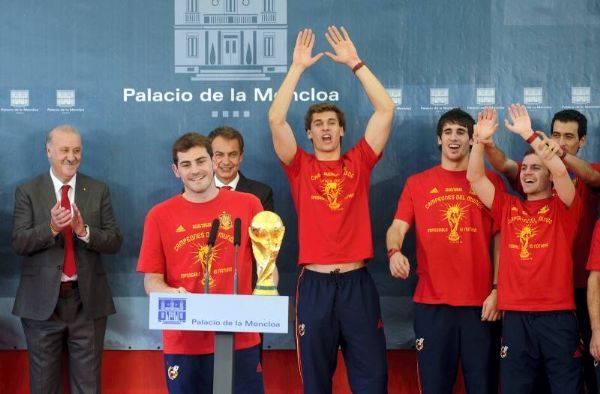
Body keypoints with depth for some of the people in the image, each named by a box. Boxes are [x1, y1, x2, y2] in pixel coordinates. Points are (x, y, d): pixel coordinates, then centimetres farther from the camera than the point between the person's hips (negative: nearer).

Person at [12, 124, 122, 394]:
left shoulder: (98, 191, 4)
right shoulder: (27, 192, 1)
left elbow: (114, 242, -1)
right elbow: (19, 243, -8)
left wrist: (84, 231, -20)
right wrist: (51, 228, -25)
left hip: (88, 300, 1)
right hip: (42, 300, -1)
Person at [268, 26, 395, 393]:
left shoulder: (359, 163, 7)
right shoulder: (300, 167, 5)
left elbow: (386, 108, 1)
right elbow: (276, 118, -6)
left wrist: (355, 63, 0)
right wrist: (298, 66, -5)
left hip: (357, 282, 1)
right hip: (315, 283, 0)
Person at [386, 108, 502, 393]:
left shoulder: (491, 181, 6)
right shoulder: (417, 183, 8)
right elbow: (397, 227, 0)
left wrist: (497, 290, -3)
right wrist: (394, 252, -22)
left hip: (480, 302, 0)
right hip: (431, 302, 1)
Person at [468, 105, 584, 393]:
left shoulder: (563, 208, 4)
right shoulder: (508, 207, 13)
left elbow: (560, 170, -14)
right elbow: (475, 177, 6)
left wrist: (529, 134, -17)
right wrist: (481, 140, -8)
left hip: (557, 315, -3)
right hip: (516, 315, 3)